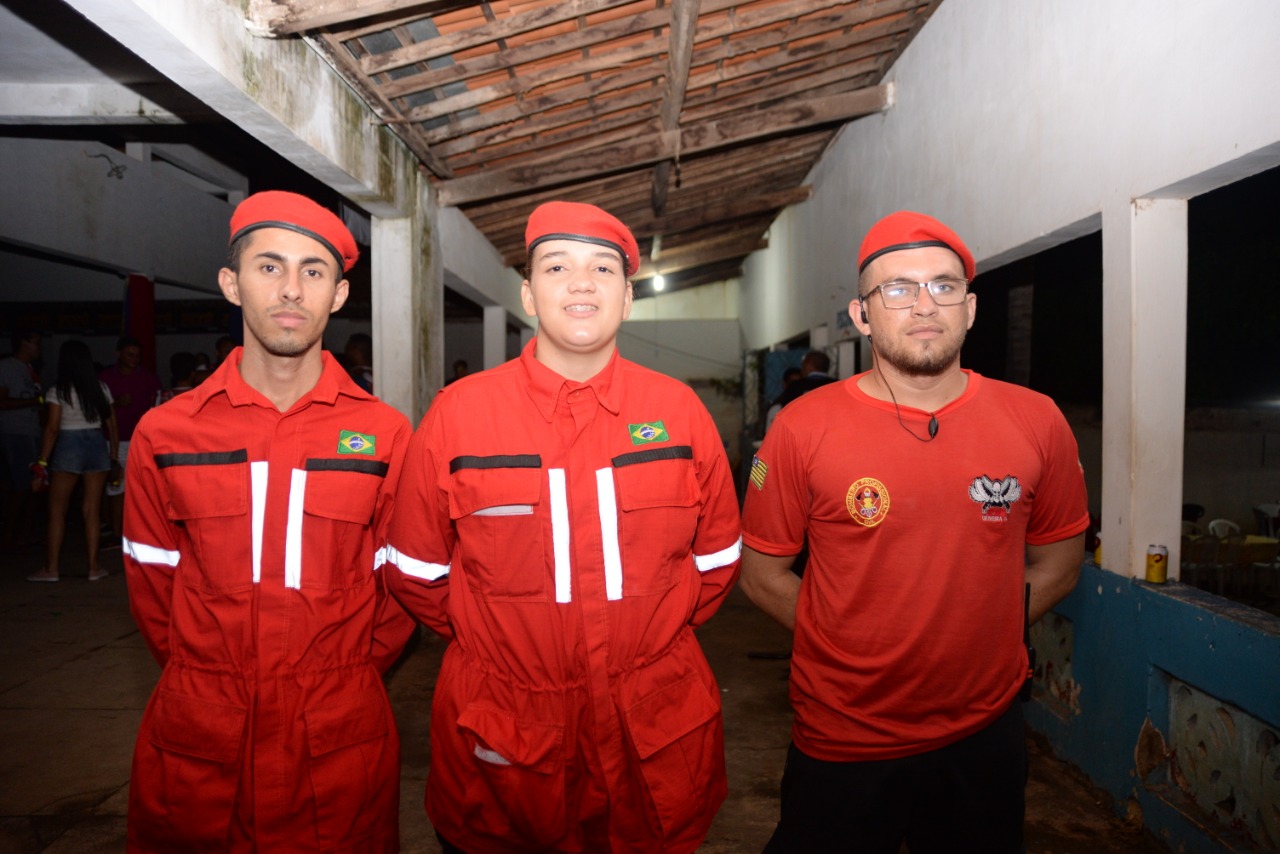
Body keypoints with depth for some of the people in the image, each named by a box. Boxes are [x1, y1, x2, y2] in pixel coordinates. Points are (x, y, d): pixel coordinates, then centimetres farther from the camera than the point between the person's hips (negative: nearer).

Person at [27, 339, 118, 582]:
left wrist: (43, 461, -5)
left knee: (57, 510, 6)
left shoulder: (59, 391, -6)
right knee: (92, 509, 6)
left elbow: (52, 428, -9)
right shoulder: (101, 388, 5)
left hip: (68, 446, -3)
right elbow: (111, 424, 6)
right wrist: (114, 455, 12)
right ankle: (93, 567, 7)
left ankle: (51, 568, 9)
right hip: (97, 445, 3)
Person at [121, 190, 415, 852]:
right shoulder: (165, 434, -2)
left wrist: (346, 674, 4)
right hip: (194, 734, 1)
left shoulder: (385, 435, -6)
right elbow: (151, 586, 6)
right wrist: (203, 680, 6)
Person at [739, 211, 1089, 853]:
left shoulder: (1037, 423, -4)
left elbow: (1057, 564, 7)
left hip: (985, 734, 3)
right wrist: (865, 650, -7)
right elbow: (761, 576, -6)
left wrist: (972, 638, -1)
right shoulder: (803, 429, -13)